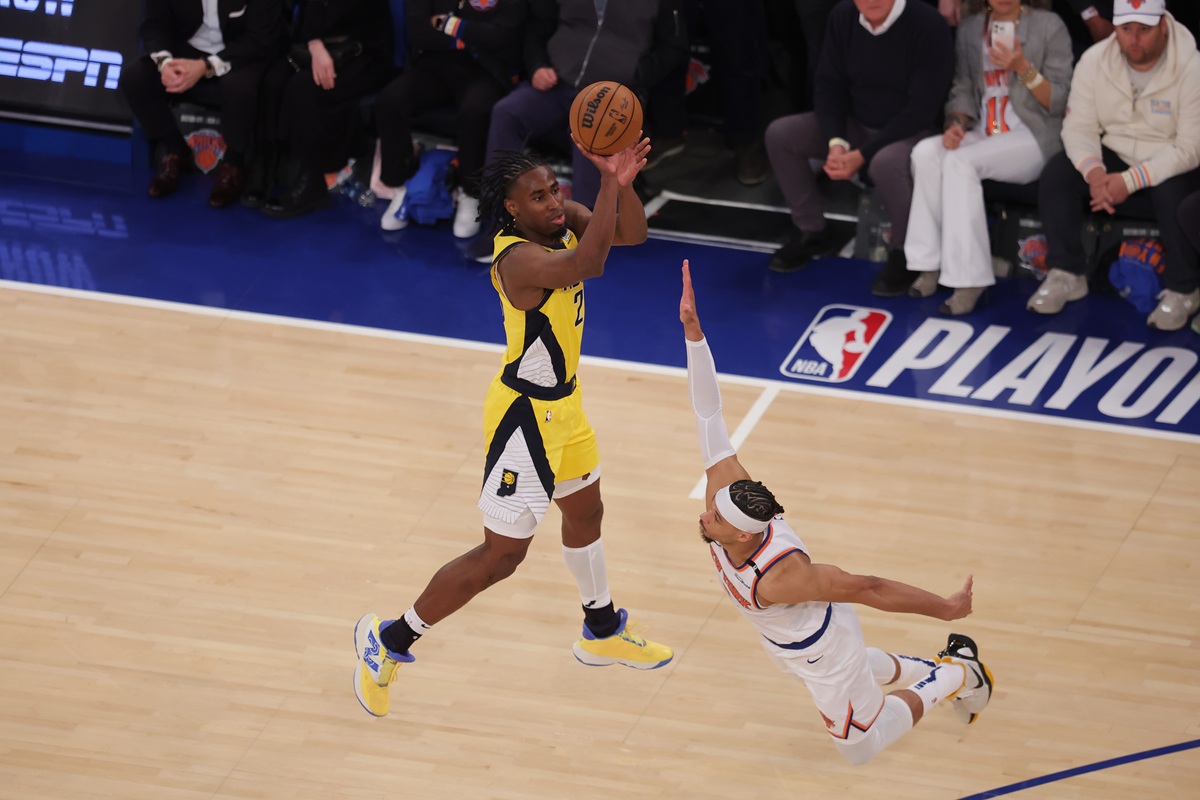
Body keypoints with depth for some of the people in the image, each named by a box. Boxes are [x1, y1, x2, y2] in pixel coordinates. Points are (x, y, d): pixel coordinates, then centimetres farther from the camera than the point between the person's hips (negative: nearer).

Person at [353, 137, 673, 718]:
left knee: (585, 513, 29)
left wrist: (622, 180, -28)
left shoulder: (560, 220, -7)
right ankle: (388, 639, 13)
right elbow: (586, 265, -50)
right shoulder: (518, 258, -33)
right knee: (502, 556, -1)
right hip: (525, 414, -9)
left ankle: (602, 631, 54)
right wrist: (608, 181, -47)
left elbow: (632, 233, -9)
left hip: (562, 400, 10)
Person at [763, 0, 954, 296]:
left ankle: (904, 252, -14)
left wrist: (862, 155, -27)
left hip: (911, 131, -6)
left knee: (885, 162, -39)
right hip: (855, 125, 6)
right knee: (779, 134, -10)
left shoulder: (928, 26, -24)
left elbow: (922, 107, -24)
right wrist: (836, 142, -18)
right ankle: (811, 231, 6)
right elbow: (829, 83, 1)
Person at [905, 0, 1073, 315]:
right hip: (983, 133, 5)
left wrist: (1023, 68, -20)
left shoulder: (1049, 26, -2)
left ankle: (969, 278, -31)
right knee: (925, 152, -25)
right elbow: (963, 90, 12)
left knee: (961, 161, -31)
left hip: (1035, 136, -5)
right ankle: (931, 263, -21)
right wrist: (957, 123, -10)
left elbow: (1059, 103, -5)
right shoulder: (970, 29, 12)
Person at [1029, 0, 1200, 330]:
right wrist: (1093, 171, -29)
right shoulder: (1094, 61, -8)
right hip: (1113, 155, 4)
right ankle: (1066, 275, -7)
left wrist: (1131, 180, -31)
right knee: (1056, 176, -20)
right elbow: (1079, 126, -7)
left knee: (1174, 194, -36)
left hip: (1170, 164, -4)